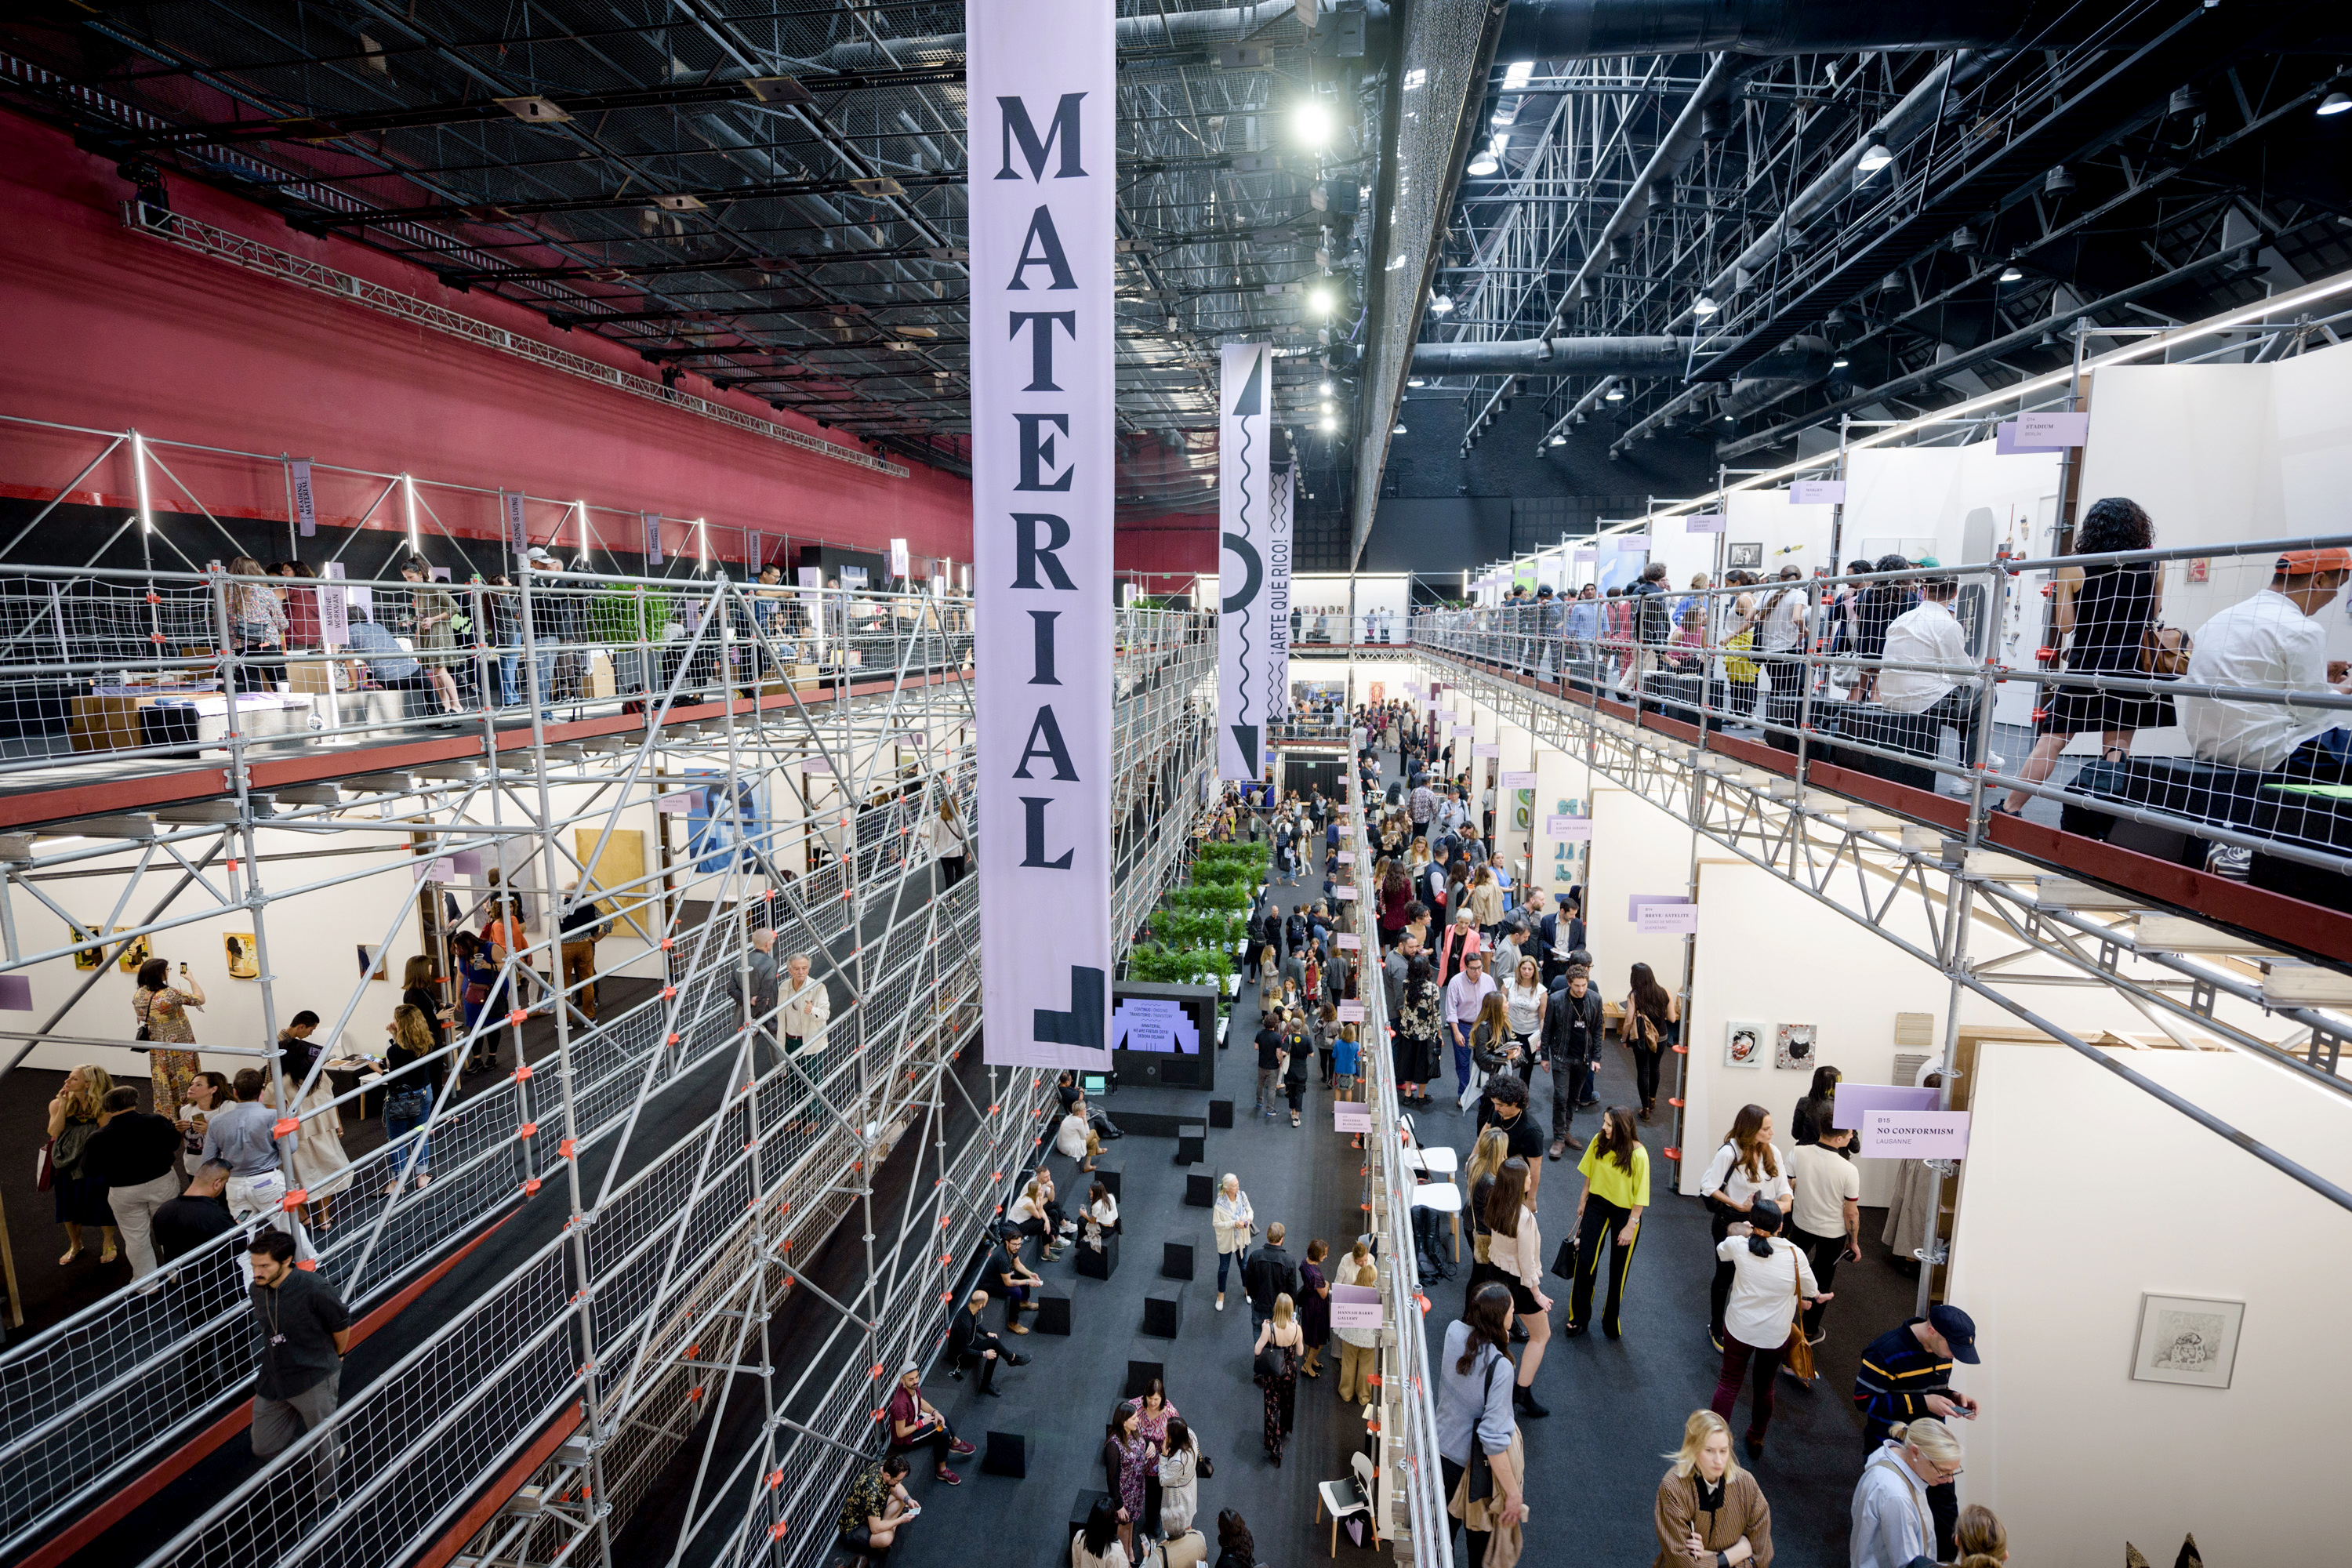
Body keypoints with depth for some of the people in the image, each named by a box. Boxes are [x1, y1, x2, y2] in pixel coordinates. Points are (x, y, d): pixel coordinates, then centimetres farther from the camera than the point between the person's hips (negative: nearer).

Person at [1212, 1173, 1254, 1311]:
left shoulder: (1242, 1195, -16)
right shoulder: (1220, 1203, -28)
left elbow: (1250, 1210, 1)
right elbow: (1216, 1223, -20)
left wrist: (1249, 1218, -21)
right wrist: (1233, 1224, -29)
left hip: (1242, 1238, 3)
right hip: (1226, 1241, -3)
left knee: (1244, 1265, 23)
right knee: (1223, 1268, 16)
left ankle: (1247, 1288, 50)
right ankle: (1221, 1295, 40)